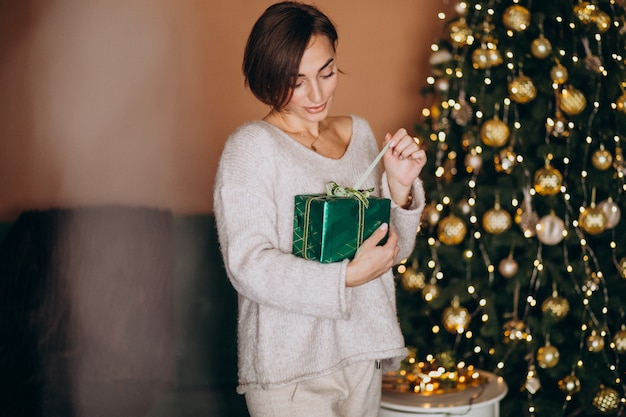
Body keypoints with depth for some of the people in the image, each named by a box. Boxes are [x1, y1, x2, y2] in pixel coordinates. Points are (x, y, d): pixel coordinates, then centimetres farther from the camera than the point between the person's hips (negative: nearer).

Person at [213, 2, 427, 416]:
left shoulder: (360, 132, 8)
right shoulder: (252, 146, -11)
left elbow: (395, 249, 11)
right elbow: (248, 266, -18)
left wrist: (400, 186, -6)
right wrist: (347, 277, -22)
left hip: (362, 352, 6)